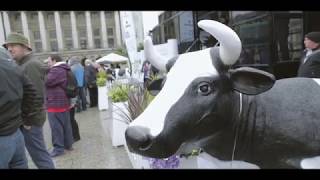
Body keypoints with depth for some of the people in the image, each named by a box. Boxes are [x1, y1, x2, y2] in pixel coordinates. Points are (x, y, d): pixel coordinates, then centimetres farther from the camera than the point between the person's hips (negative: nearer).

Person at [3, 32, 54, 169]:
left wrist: (28, 119, -18)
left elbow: (36, 95, -22)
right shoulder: (22, 64, 15)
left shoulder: (32, 65, -15)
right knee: (38, 154, 15)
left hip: (29, 121, -9)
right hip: (23, 119, 9)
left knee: (39, 155, 1)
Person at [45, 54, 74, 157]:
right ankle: (68, 144, 22)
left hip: (55, 102, -10)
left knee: (56, 126, -5)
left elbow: (47, 81, -22)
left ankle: (59, 148, 0)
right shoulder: (64, 70, 18)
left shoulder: (56, 70, -15)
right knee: (66, 124, 14)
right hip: (64, 101, 10)